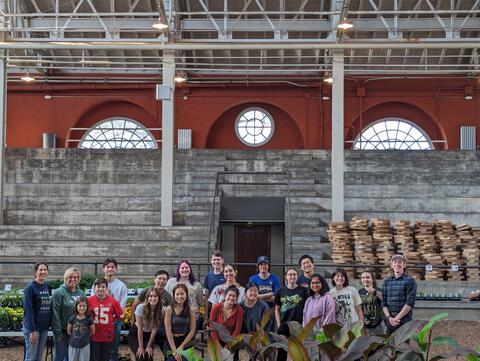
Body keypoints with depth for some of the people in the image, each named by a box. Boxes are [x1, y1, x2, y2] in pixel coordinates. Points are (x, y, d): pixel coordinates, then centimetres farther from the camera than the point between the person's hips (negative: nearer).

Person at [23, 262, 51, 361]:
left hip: (44, 327, 6)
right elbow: (28, 310, -15)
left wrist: (50, 324, 8)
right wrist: (32, 330, -19)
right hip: (33, 327, -6)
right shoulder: (30, 287, -12)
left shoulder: (47, 286, 8)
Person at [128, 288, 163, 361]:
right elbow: (140, 329, -21)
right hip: (135, 334, -2)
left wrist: (149, 346, -11)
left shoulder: (161, 310, -19)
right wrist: (141, 347, -17)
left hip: (149, 335, 2)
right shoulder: (141, 308, -26)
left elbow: (155, 329, -12)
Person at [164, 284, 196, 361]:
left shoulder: (191, 310, -2)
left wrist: (181, 347, -8)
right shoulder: (169, 309, -8)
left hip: (185, 342, 1)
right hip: (171, 341, -1)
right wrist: (174, 349, -15)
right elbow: (168, 331, -11)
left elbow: (192, 331, -2)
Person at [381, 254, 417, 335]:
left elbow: (410, 303, -8)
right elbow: (383, 303, 9)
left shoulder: (409, 281, 0)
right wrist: (389, 317, -7)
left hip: (405, 319, -4)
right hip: (390, 320, 4)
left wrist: (397, 318, -13)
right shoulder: (386, 282, 13)